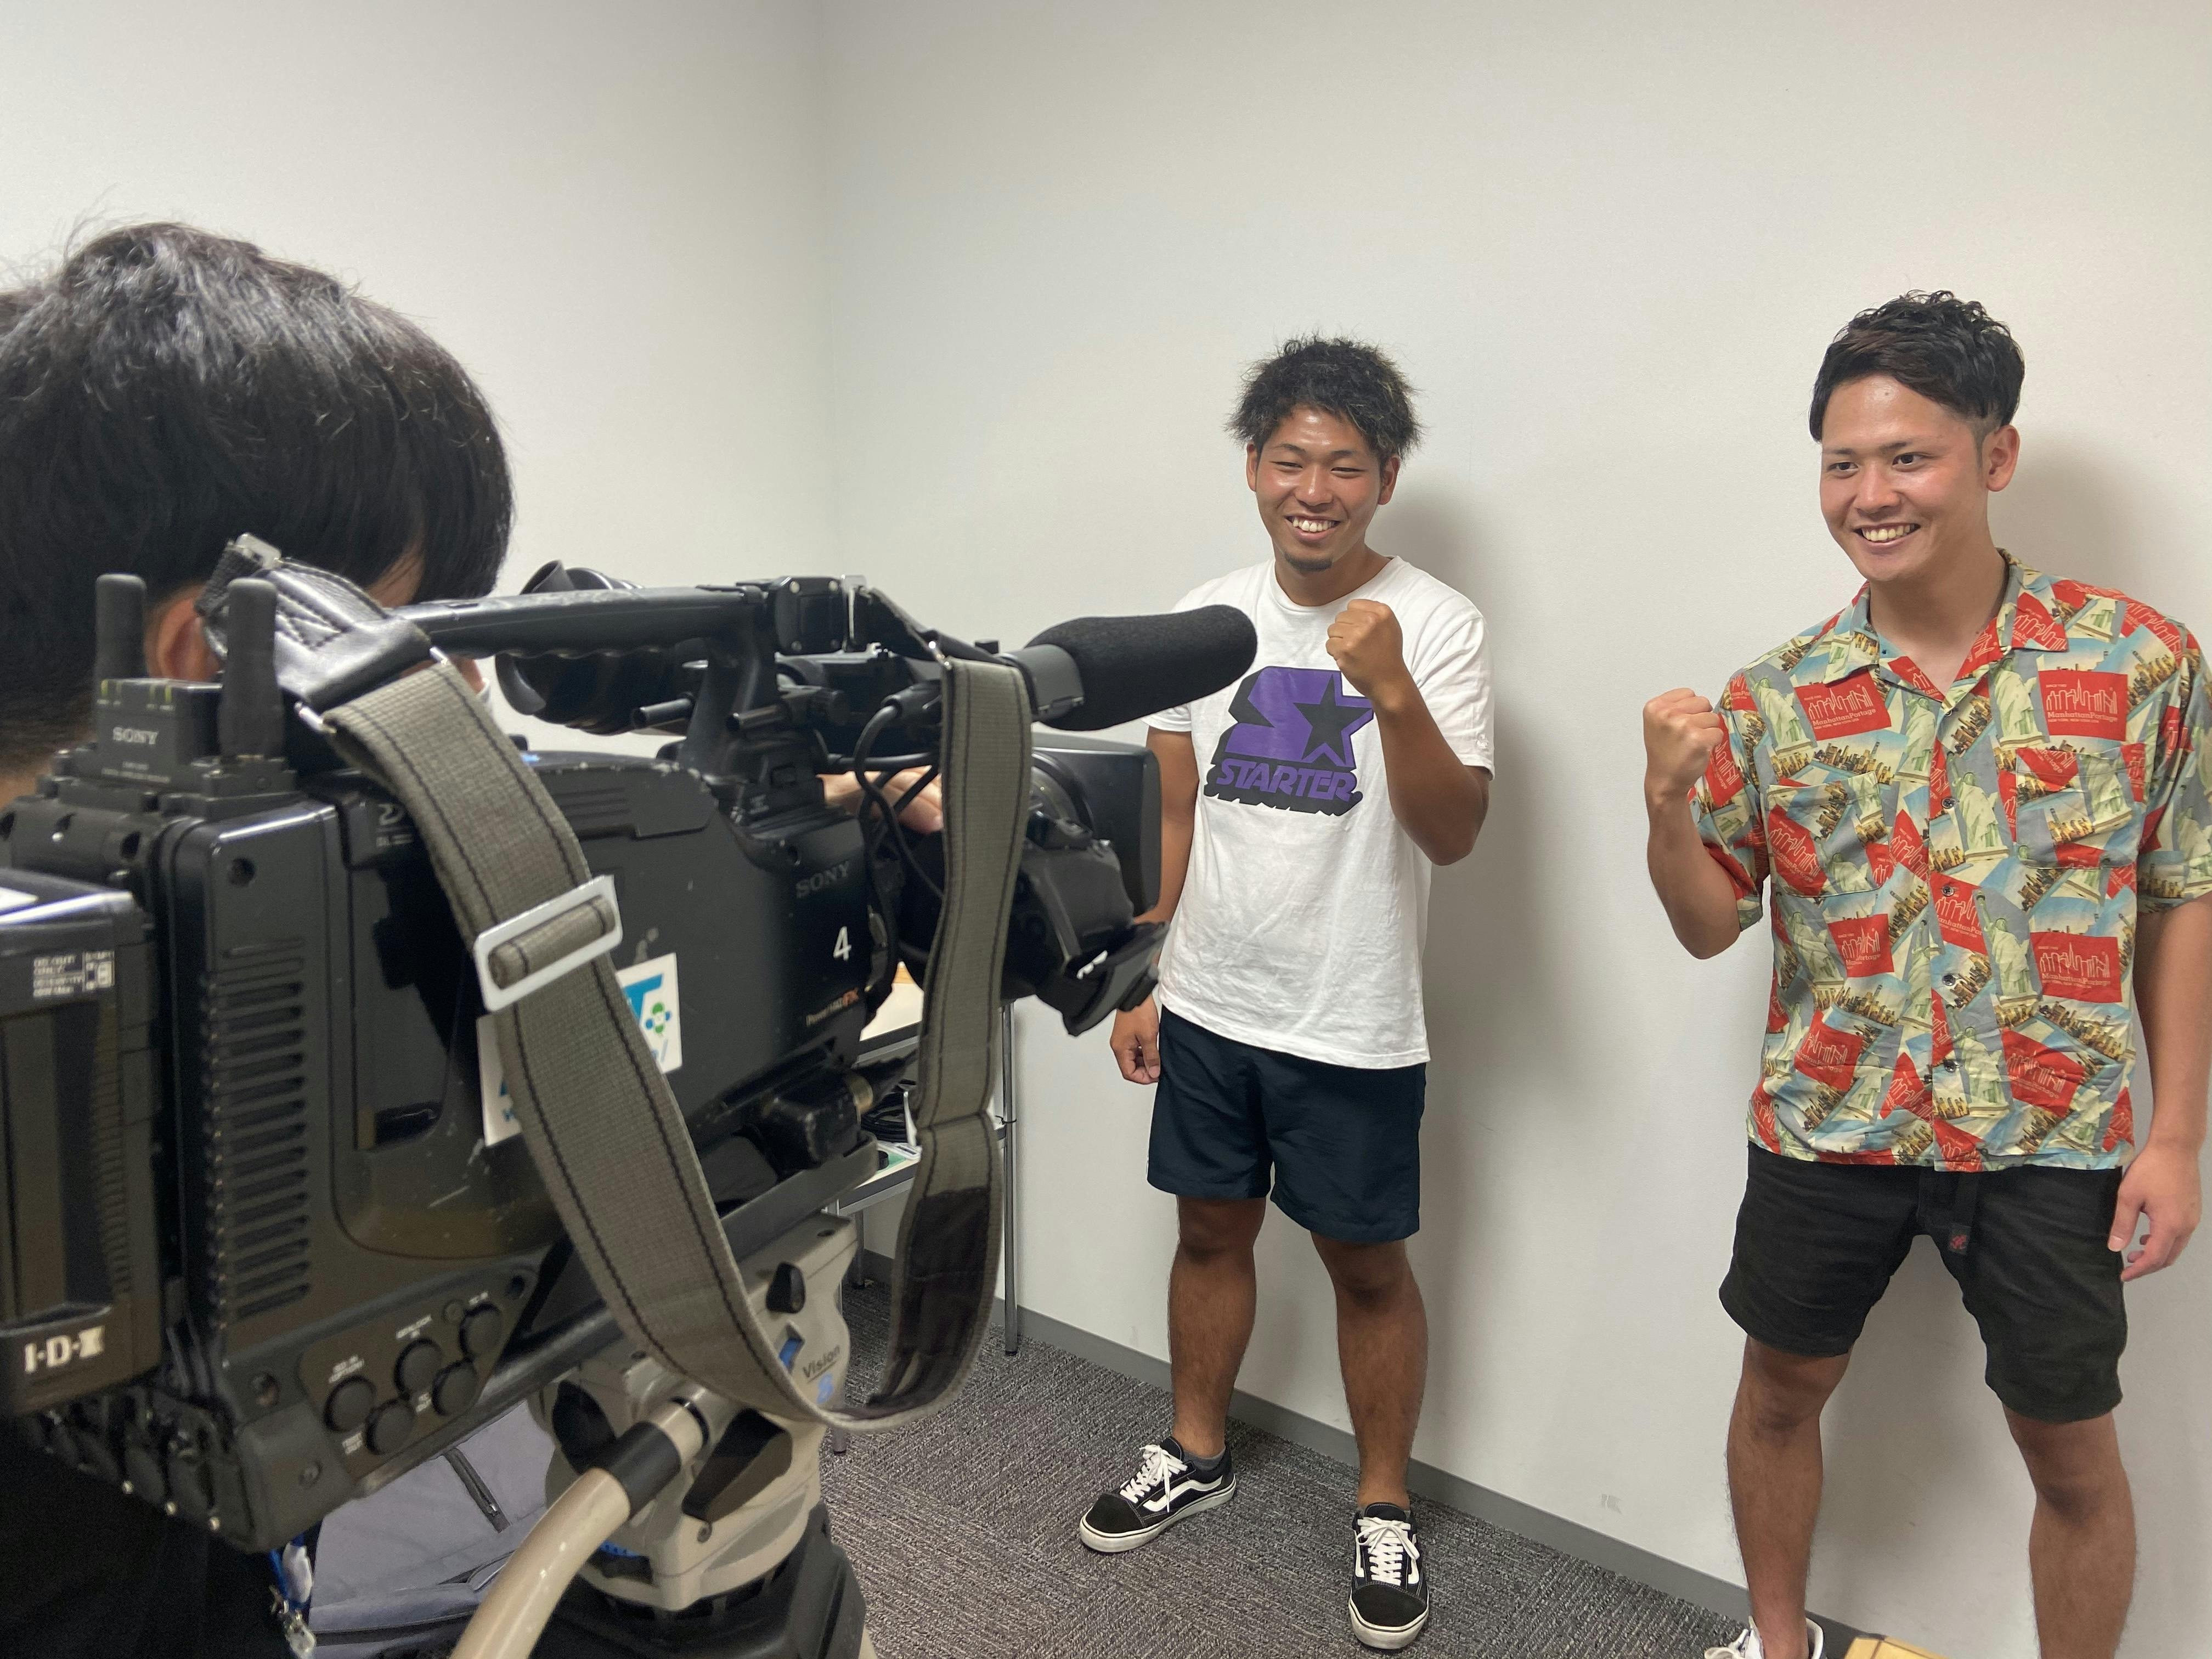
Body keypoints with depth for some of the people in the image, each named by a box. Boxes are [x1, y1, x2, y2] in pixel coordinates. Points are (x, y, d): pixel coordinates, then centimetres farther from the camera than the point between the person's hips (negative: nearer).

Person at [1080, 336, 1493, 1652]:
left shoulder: (1436, 626, -11)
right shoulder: (1207, 619, 2)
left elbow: (1453, 835, -19)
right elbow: (1174, 815, 8)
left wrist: (1392, 693, -34)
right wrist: (1139, 977, 7)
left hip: (1352, 1028, -4)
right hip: (1208, 1009, 4)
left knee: (1368, 1264, 10)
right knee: (1212, 1231, 19)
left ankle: (1385, 1510, 31)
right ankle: (1196, 1457, 40)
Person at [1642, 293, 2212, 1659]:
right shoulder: (1777, 697, -5)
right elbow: (1711, 928, 0)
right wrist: (1669, 805, -20)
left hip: (2051, 1137, -1)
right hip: (1828, 1124, 2)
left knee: (2074, 1452, 11)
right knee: (1782, 1391, 17)